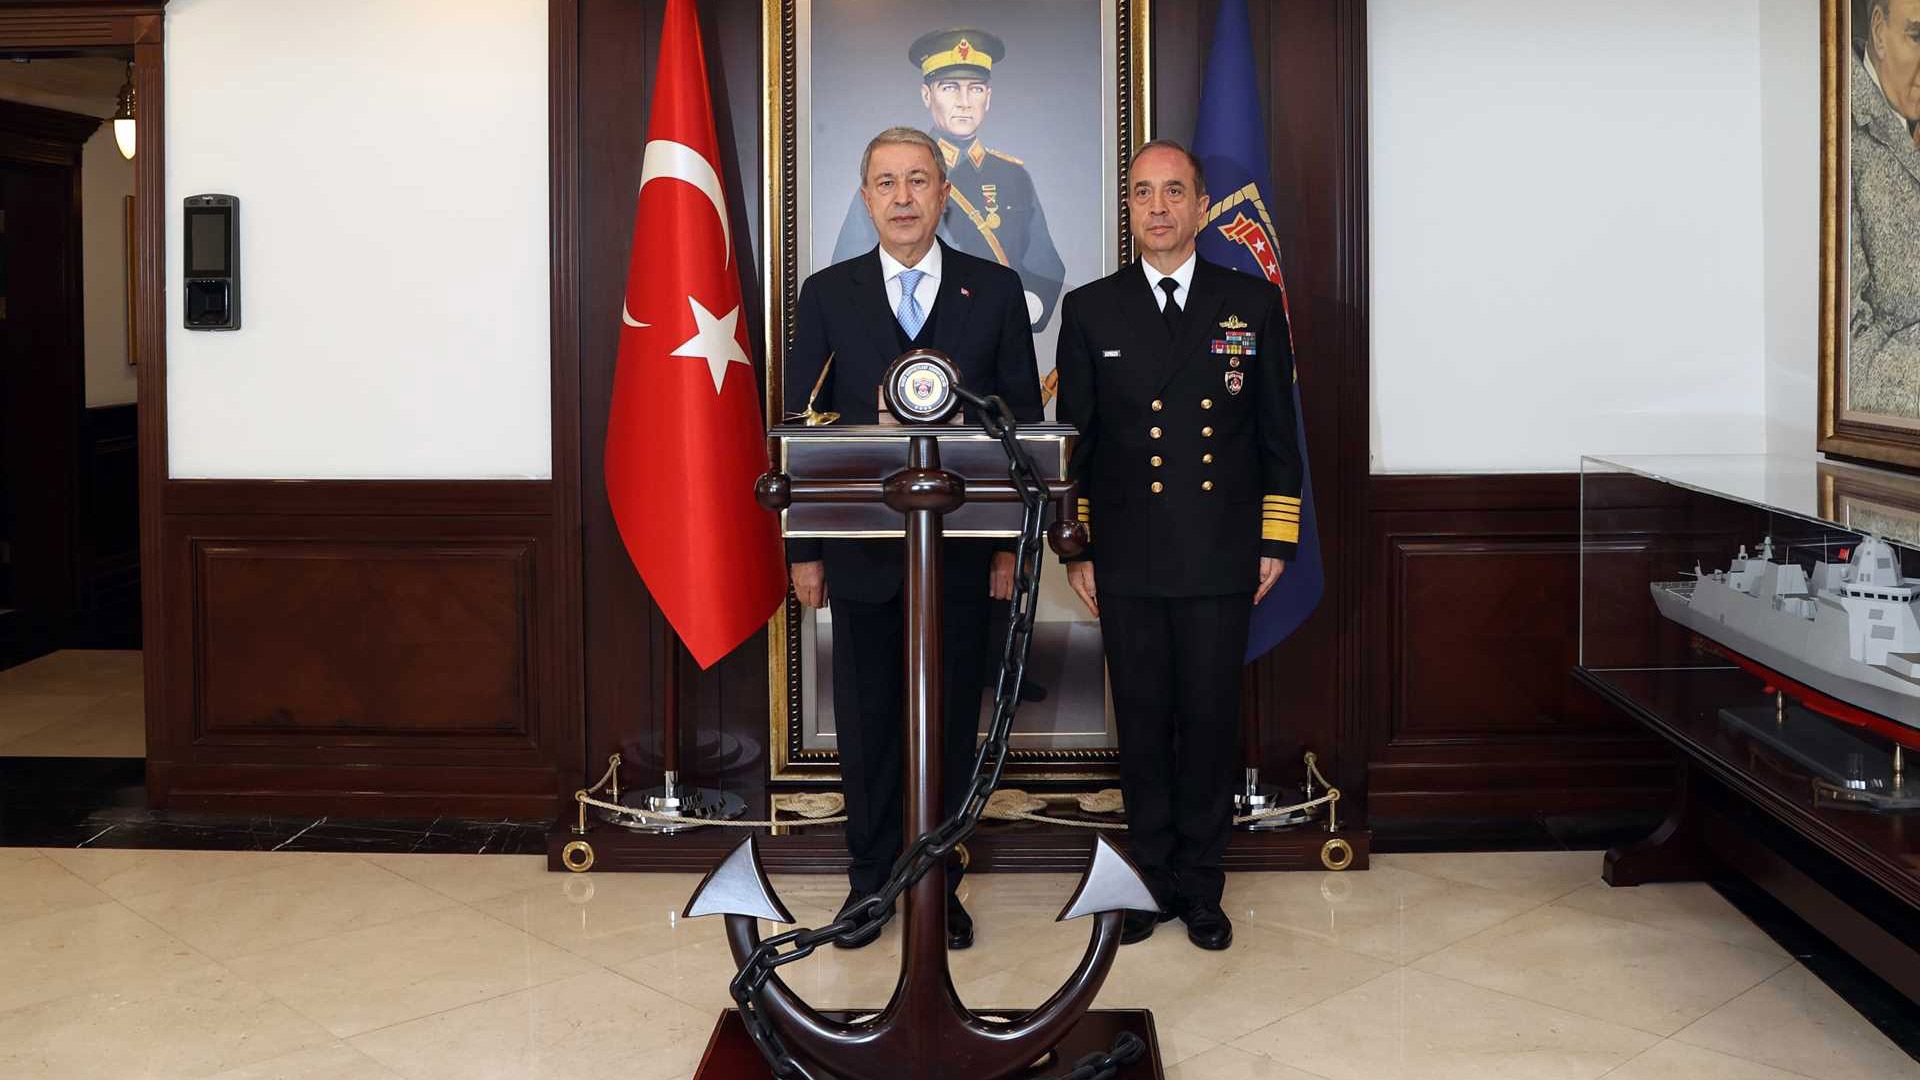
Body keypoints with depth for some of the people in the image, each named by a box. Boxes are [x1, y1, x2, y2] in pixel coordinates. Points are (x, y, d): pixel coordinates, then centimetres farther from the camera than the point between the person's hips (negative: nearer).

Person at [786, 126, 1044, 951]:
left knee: (951, 720, 7)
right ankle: (870, 880, 22)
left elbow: (1023, 419, 3)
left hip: (964, 549, 0)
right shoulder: (827, 294, 5)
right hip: (861, 550, 1)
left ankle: (940, 882, 20)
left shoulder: (995, 290, 4)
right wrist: (803, 549, -1)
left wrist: (1013, 540, -3)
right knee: (866, 721, 8)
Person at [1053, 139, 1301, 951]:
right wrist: (1075, 549, 3)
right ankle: (1152, 881, 21)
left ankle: (1201, 890, 18)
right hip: (1127, 564, 0)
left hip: (1221, 563, 0)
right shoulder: (1090, 310, 5)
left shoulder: (1253, 304, 5)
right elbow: (1074, 440, 7)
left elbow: (1278, 433, 7)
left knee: (1210, 725, 5)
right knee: (1143, 727, 7)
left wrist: (1276, 543, 3)